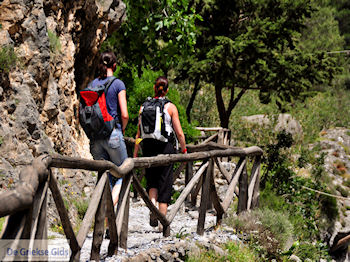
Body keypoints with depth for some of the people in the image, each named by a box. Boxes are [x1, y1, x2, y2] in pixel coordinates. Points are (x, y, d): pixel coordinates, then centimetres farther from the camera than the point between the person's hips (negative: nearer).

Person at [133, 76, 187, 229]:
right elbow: (179, 133, -4)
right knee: (165, 184, 5)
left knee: (151, 181, 18)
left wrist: (135, 153, 11)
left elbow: (139, 132, 5)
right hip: (166, 147, -2)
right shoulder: (170, 107, -2)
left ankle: (153, 204, -10)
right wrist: (184, 150, 10)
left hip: (148, 146, 2)